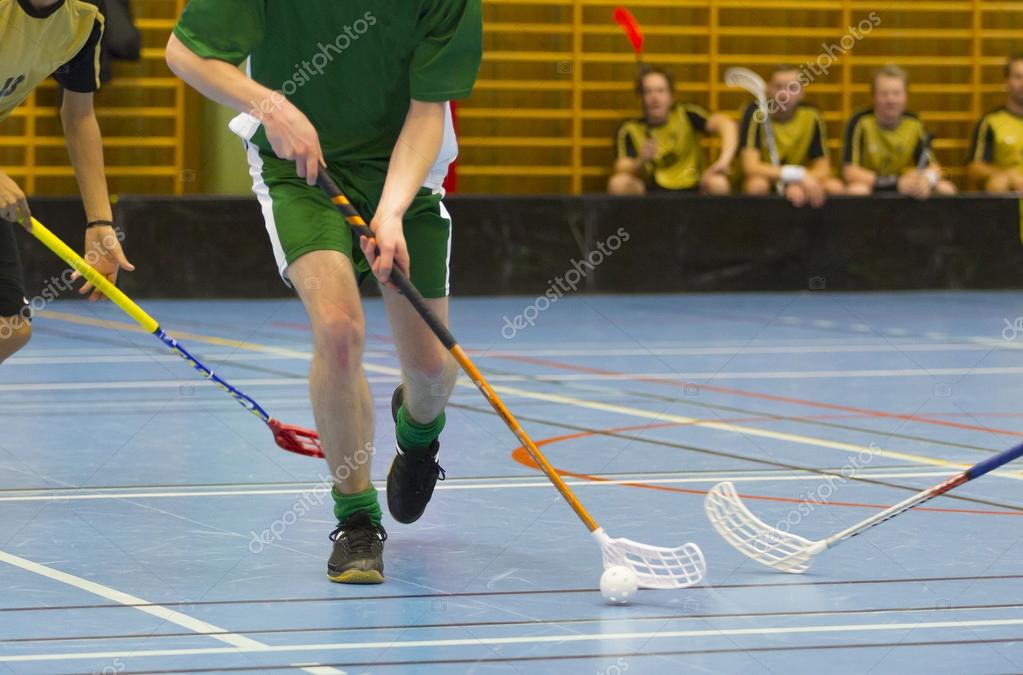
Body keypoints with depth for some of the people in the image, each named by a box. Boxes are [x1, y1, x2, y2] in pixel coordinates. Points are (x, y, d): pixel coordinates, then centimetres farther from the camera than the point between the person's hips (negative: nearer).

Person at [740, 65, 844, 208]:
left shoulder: (810, 116, -10)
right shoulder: (756, 112, -19)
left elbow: (823, 169, -7)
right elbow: (750, 166, -28)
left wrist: (798, 184, -29)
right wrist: (799, 174, -36)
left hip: (799, 184, 3)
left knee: (835, 187, -22)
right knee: (757, 185, -35)